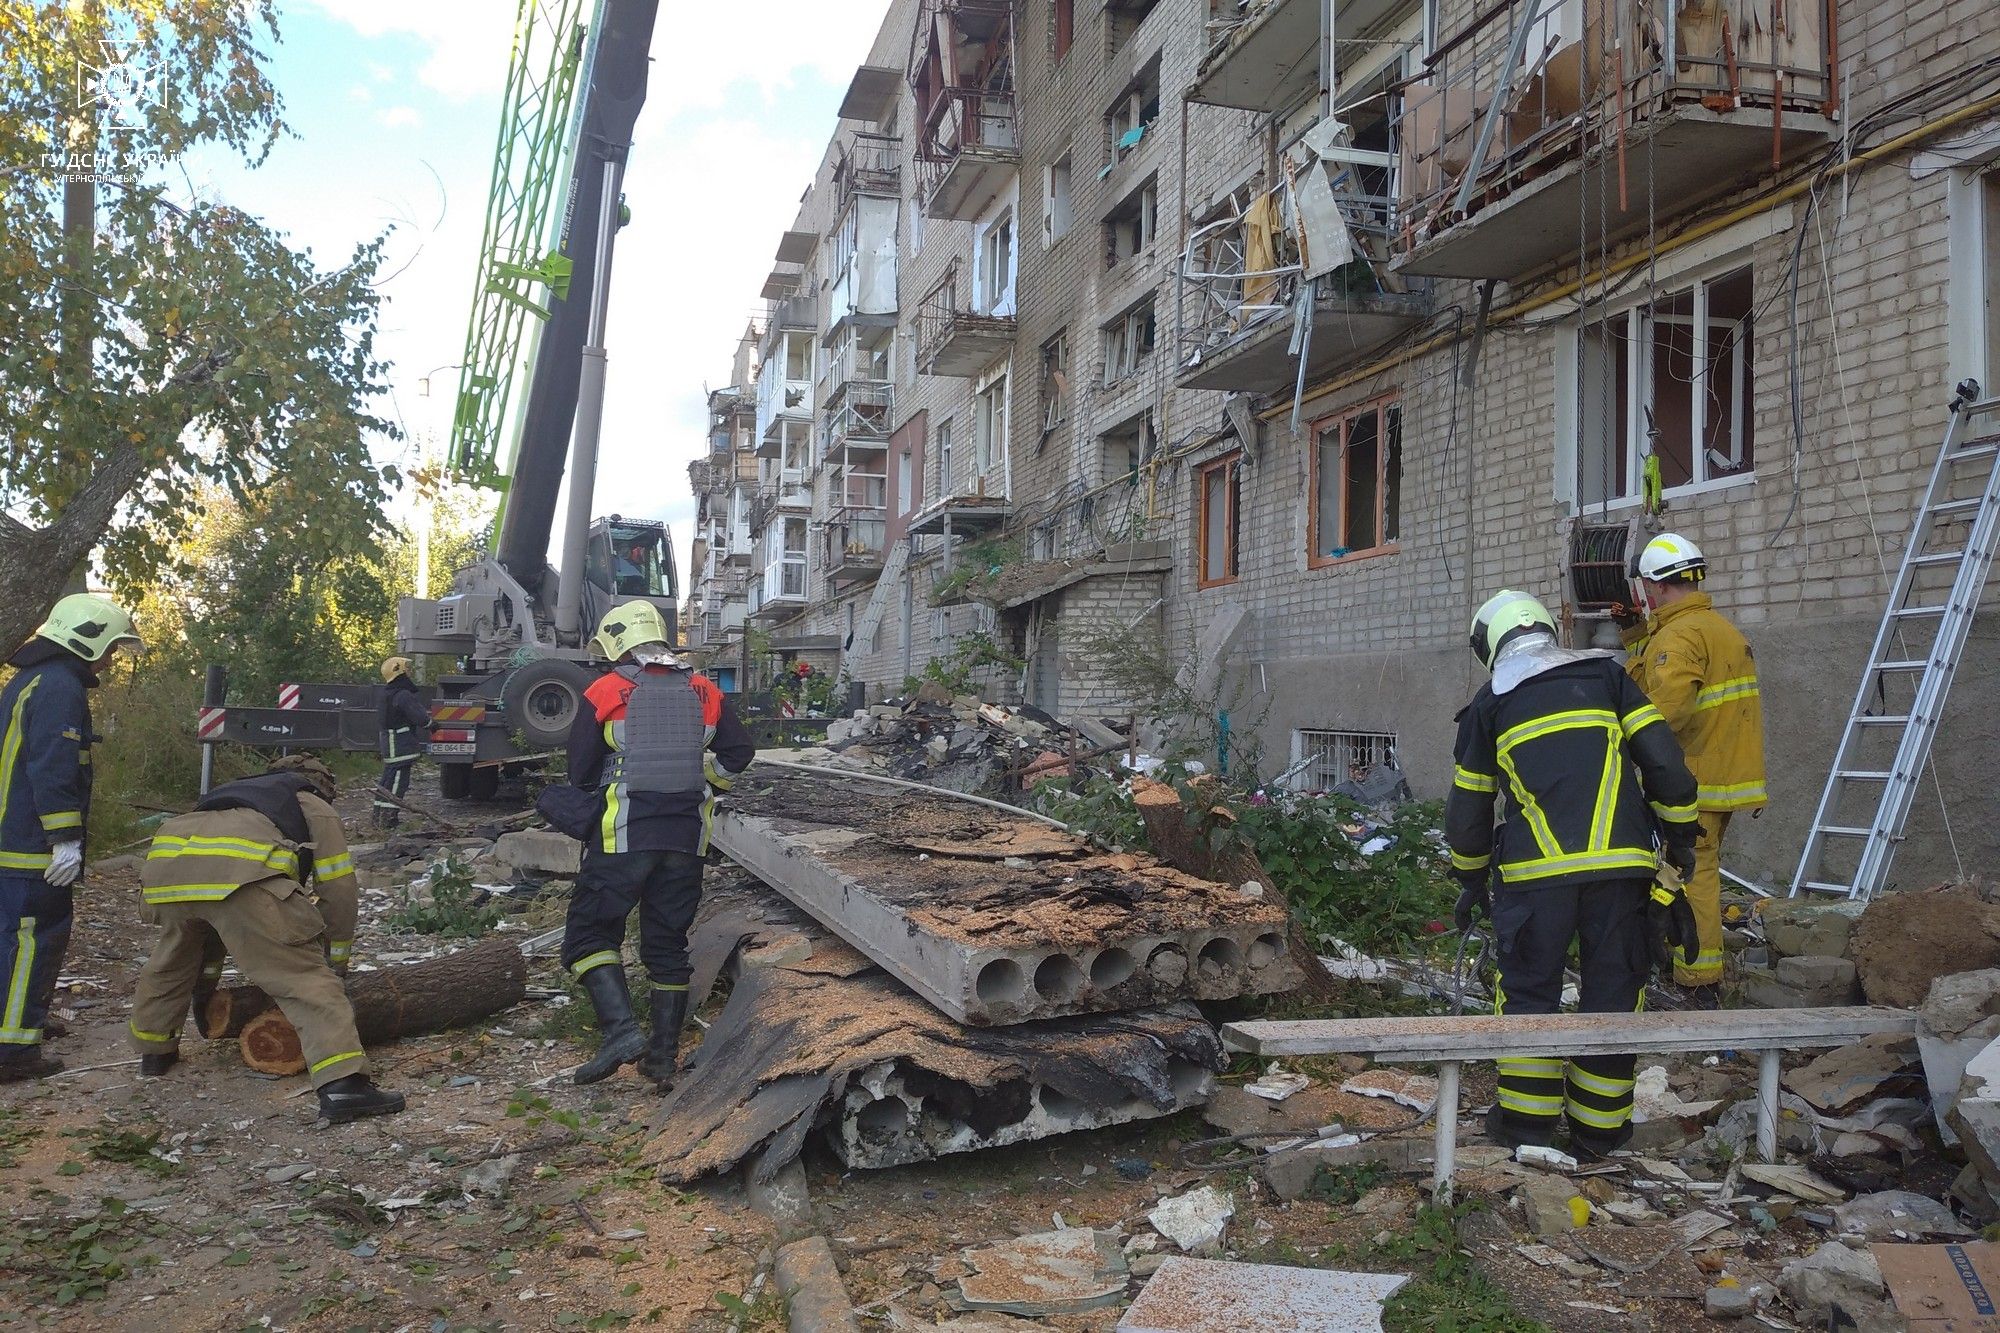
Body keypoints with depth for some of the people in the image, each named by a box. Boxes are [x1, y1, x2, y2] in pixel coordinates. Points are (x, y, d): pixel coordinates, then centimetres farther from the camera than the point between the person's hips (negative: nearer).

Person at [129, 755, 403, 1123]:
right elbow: (337, 888, 20)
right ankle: (343, 1084, -19)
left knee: (172, 958, 36)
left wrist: (210, 967, 56)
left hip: (164, 861, 6)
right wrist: (337, 960, 33)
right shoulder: (315, 806, 29)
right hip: (242, 875, -6)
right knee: (305, 978, -7)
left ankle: (153, 1050, 51)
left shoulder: (233, 792, 44)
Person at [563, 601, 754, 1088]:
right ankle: (664, 1056, 16)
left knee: (589, 933, 6)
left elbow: (580, 772, 2)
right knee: (669, 945, 13)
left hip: (623, 835, -4)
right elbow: (739, 752, 7)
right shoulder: (704, 693, 7)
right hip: (687, 838, 4)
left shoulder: (605, 692, -3)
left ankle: (622, 1029, -12)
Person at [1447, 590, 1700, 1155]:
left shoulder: (1489, 703, 13)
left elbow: (1466, 808, 17)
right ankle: (1601, 1126, 20)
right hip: (1621, 864, 1)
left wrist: (1471, 882, 29)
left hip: (1538, 870, -1)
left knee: (1529, 989, 12)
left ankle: (1528, 1119, 15)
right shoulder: (1604, 673, 14)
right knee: (1613, 988, 11)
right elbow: (1662, 758, 6)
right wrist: (1681, 836, 16)